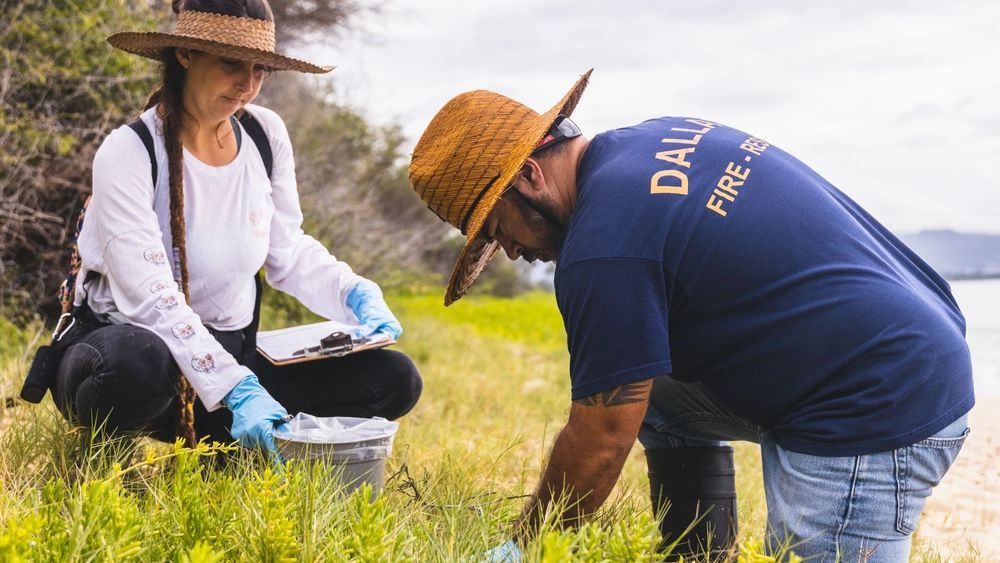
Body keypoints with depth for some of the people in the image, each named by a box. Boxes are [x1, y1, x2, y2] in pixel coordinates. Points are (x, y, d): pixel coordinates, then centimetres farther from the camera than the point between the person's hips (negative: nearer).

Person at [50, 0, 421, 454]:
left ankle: (212, 437, -2)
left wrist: (356, 296, -11)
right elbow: (151, 297, -27)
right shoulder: (128, 153, -18)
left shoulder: (266, 134, -1)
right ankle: (103, 447, -6)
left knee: (394, 380, -9)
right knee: (138, 367, -44)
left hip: (231, 348, 6)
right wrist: (237, 391, -36)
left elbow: (288, 251, 9)